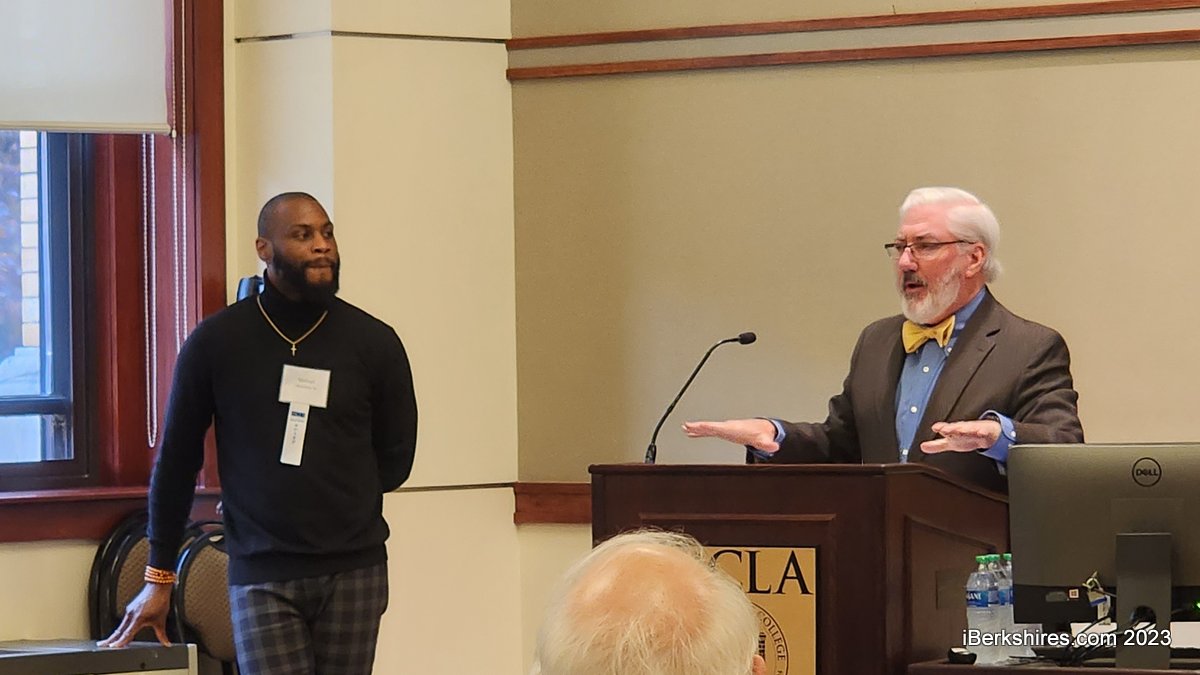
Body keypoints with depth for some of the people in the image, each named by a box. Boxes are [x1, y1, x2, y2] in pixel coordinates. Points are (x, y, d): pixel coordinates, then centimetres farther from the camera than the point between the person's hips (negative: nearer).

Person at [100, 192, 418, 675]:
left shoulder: (374, 343, 4)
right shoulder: (215, 343, 2)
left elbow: (394, 461, 13)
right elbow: (176, 461, 9)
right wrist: (159, 577, 10)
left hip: (353, 571, 2)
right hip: (261, 575, -2)